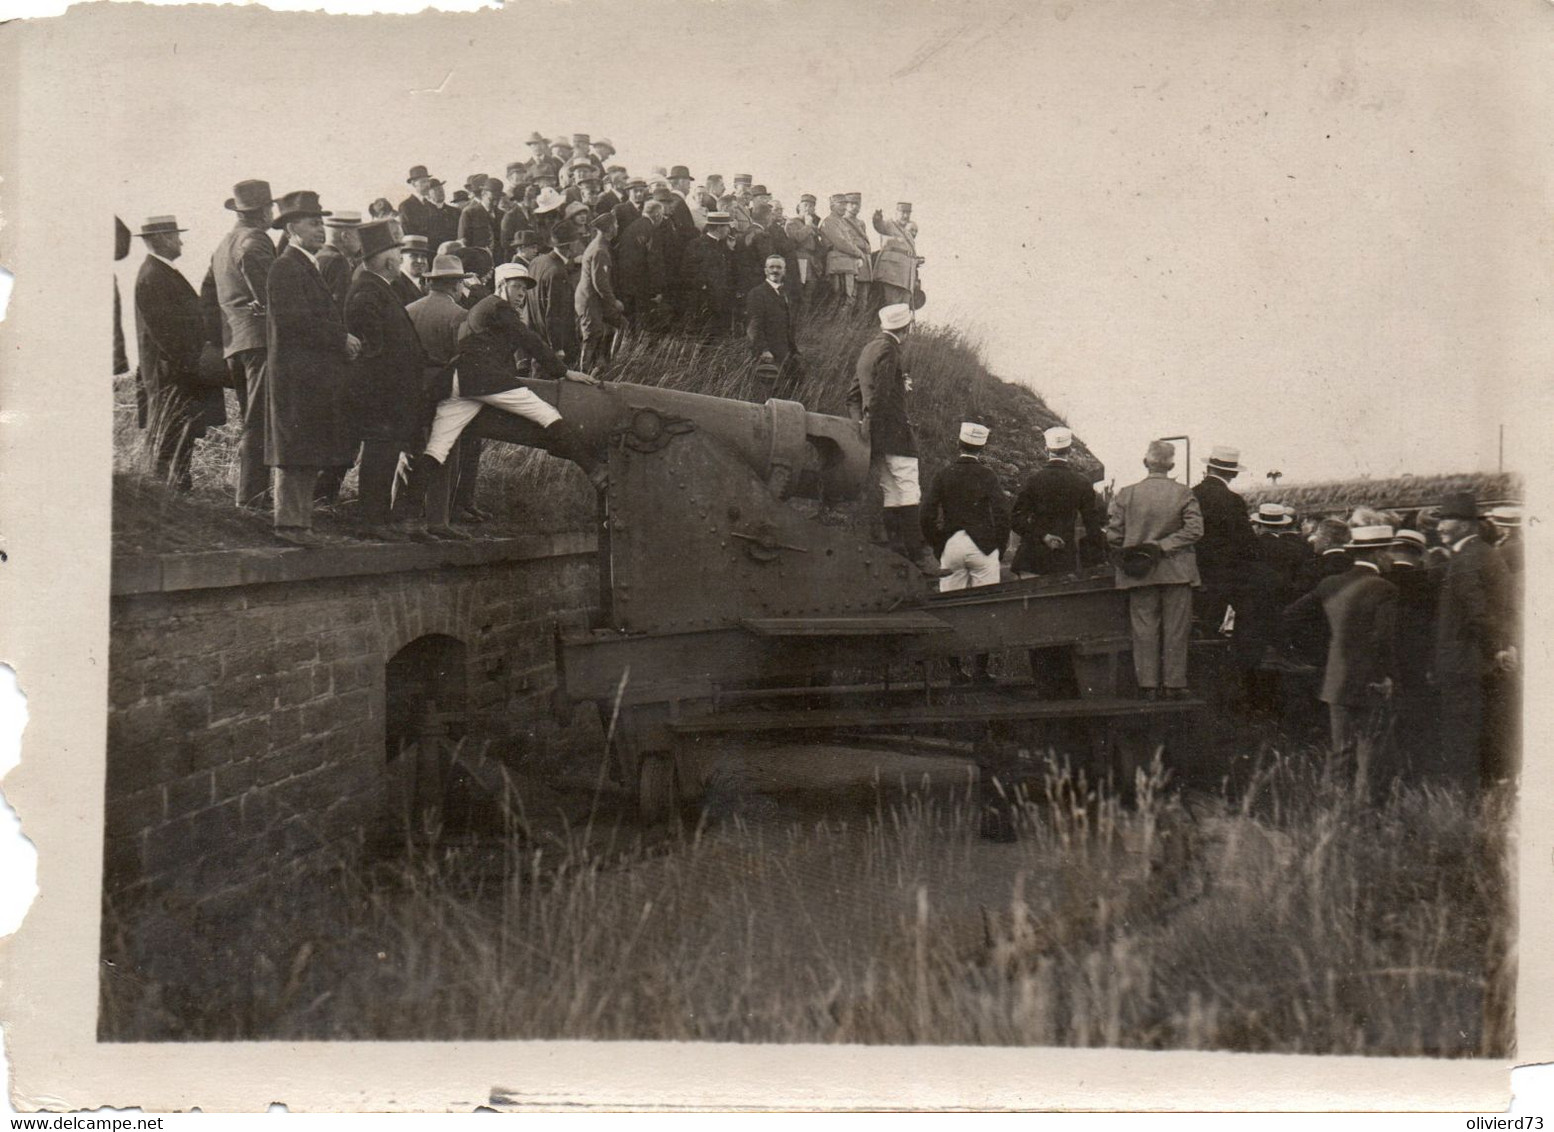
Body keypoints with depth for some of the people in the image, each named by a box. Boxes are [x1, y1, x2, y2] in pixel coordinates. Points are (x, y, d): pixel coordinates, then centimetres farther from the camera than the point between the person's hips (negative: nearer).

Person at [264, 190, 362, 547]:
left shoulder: (310, 266, 20)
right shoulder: (286, 269, -11)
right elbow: (295, 320, -20)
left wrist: (345, 341, 6)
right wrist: (342, 339, -15)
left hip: (316, 375, 10)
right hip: (298, 373, -10)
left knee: (310, 453, 10)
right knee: (295, 452, -8)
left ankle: (298, 519, 14)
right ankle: (290, 521, -6)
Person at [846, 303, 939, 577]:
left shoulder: (868, 350, 17)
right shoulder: (889, 352, -12)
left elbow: (853, 395, 21)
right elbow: (882, 398, -20)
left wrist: (860, 424, 17)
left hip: (874, 438, 10)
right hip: (894, 435, -10)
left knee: (891, 496, 12)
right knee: (907, 495, -10)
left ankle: (897, 554, 13)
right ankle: (919, 556, -13)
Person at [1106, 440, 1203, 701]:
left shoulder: (1126, 494, -2)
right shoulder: (1184, 495, -3)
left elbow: (1113, 534, -5)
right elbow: (1194, 530, -12)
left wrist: (1125, 558, 8)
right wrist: (1164, 546, -8)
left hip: (1140, 574, 1)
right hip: (1177, 571, -1)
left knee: (1144, 630, 6)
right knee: (1175, 630, 5)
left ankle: (1148, 685, 5)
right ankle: (1174, 684, 7)